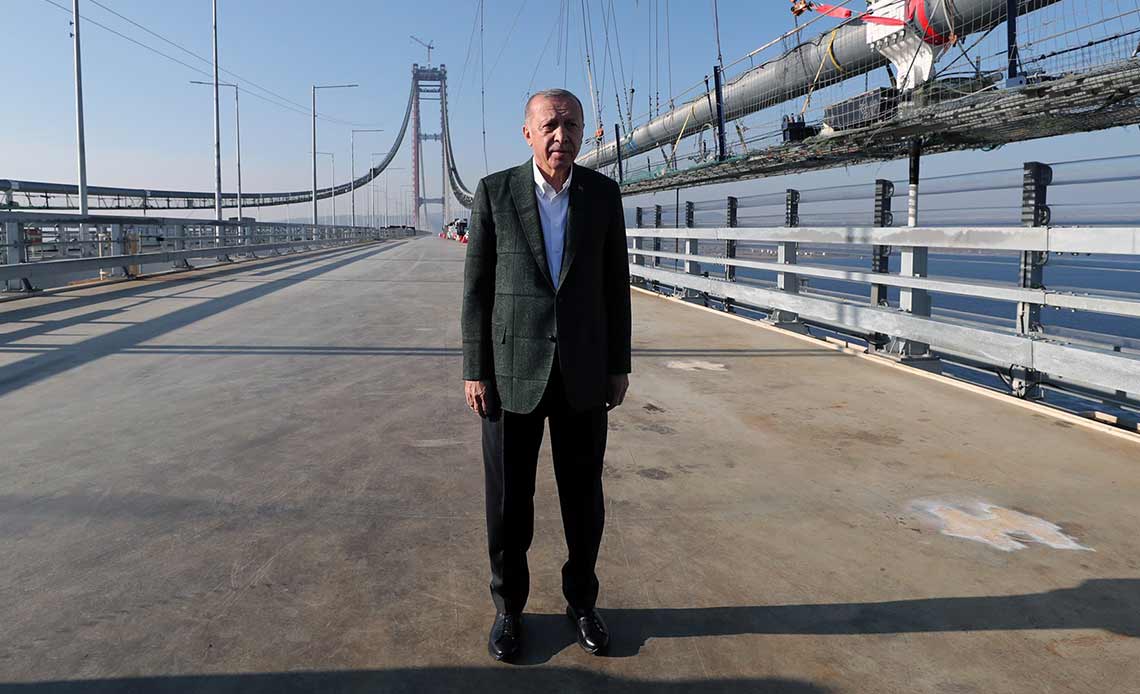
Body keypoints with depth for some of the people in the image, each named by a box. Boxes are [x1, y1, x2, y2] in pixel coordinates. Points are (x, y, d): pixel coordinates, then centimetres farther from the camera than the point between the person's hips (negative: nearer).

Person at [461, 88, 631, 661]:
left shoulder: (603, 193, 1)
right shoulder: (495, 192, -3)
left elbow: (615, 285, 6)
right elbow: (476, 288, -2)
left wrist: (619, 365, 4)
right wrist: (474, 371, -6)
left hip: (583, 372, 2)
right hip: (512, 371, -1)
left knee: (583, 496, 11)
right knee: (508, 500, 7)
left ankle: (581, 601, 32)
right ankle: (509, 607, 28)